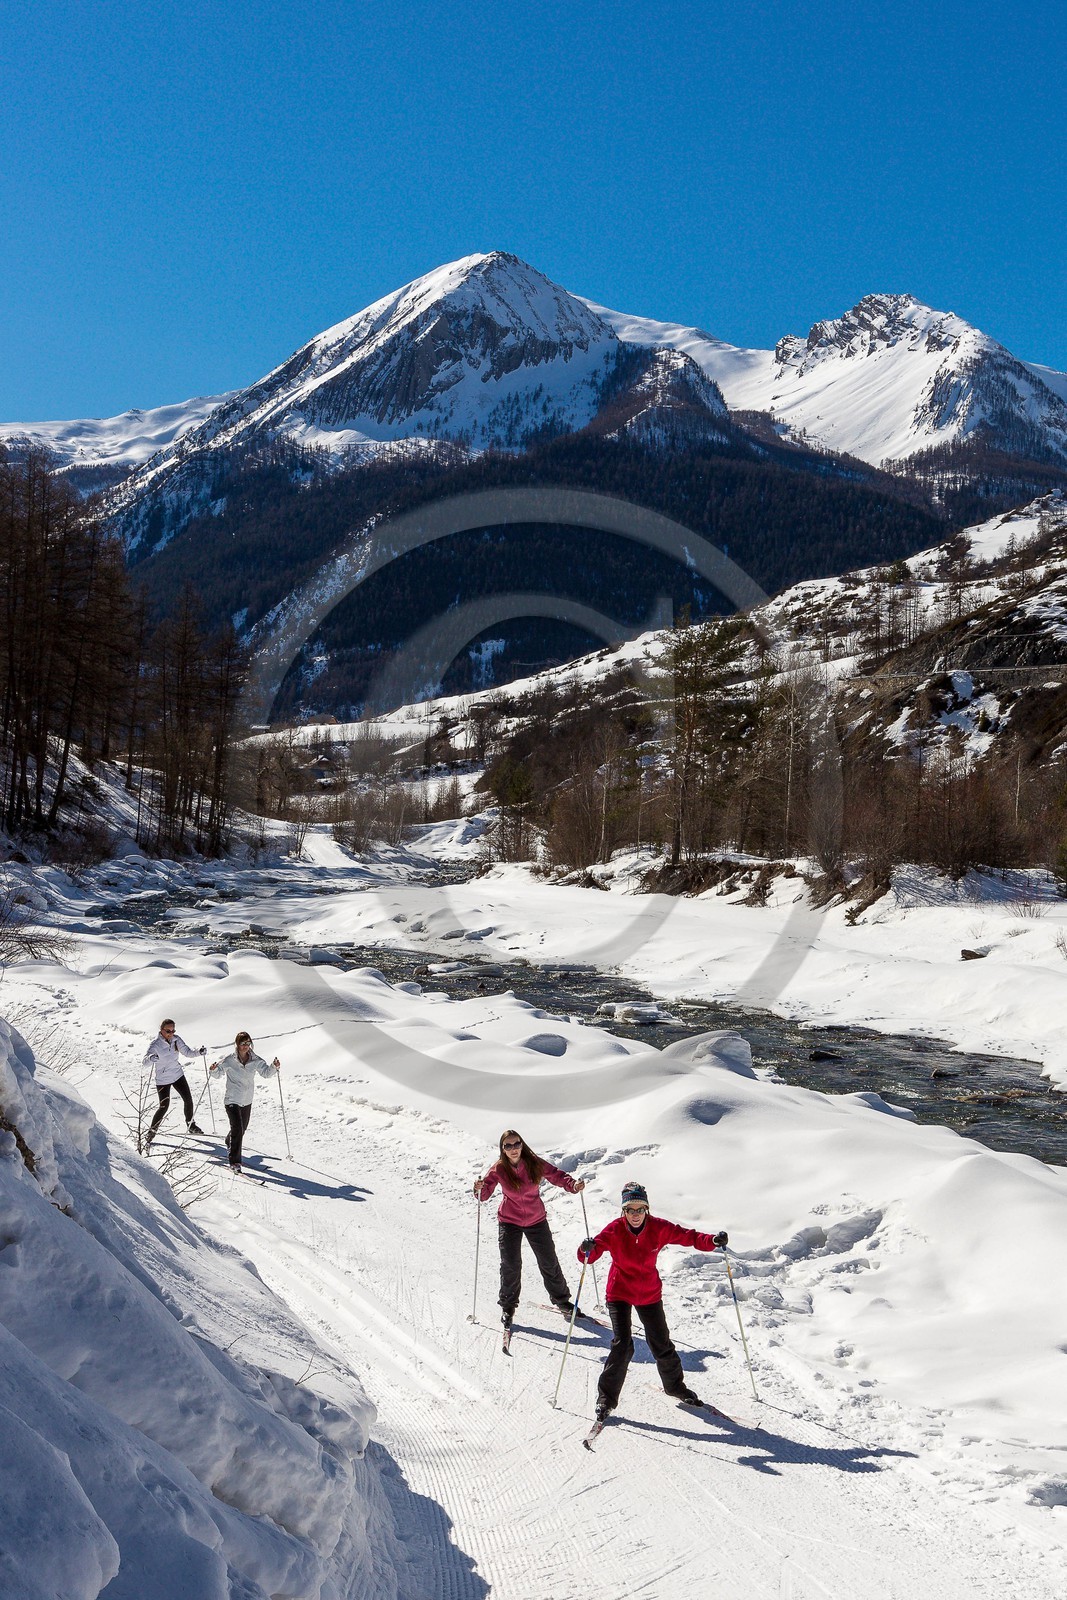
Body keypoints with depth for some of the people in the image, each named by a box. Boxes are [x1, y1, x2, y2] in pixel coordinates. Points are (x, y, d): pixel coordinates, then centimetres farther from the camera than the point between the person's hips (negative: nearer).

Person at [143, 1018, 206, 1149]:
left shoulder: (176, 1039, -6)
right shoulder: (156, 1044, -22)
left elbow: (187, 1053, 1)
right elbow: (144, 1062, -31)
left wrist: (199, 1052, -18)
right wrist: (151, 1058, -54)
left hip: (178, 1075, 5)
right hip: (163, 1080, -5)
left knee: (188, 1100, 10)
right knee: (164, 1107, -7)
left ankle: (190, 1125, 33)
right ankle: (150, 1134, 8)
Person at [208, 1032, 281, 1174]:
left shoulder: (255, 1060, -3)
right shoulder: (229, 1060, -12)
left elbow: (265, 1072, -1)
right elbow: (218, 1073, -4)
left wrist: (274, 1067, -20)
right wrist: (213, 1070, -26)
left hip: (247, 1101, 5)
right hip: (232, 1100, -5)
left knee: (242, 1129, 20)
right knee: (237, 1129, -16)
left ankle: (229, 1143, 52)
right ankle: (234, 1162, -9)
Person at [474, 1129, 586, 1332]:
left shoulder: (535, 1163, -14)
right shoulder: (498, 1169, -14)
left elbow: (556, 1175, -7)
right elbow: (485, 1193, -14)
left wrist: (573, 1184, -25)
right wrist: (480, 1189, -38)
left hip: (536, 1220, 1)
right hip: (509, 1222, -1)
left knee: (549, 1262, 9)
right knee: (510, 1264, -7)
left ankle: (561, 1300, 29)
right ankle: (508, 1306, 14)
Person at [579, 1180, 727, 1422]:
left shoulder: (658, 1228, -15)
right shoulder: (615, 1230, -20)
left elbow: (688, 1236, -11)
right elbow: (591, 1254, -27)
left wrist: (713, 1241, -29)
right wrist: (587, 1249, -51)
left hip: (650, 1294, 2)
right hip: (619, 1293, -2)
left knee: (661, 1343, 11)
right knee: (622, 1345, -13)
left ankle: (675, 1386, 37)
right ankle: (606, 1398, 2)